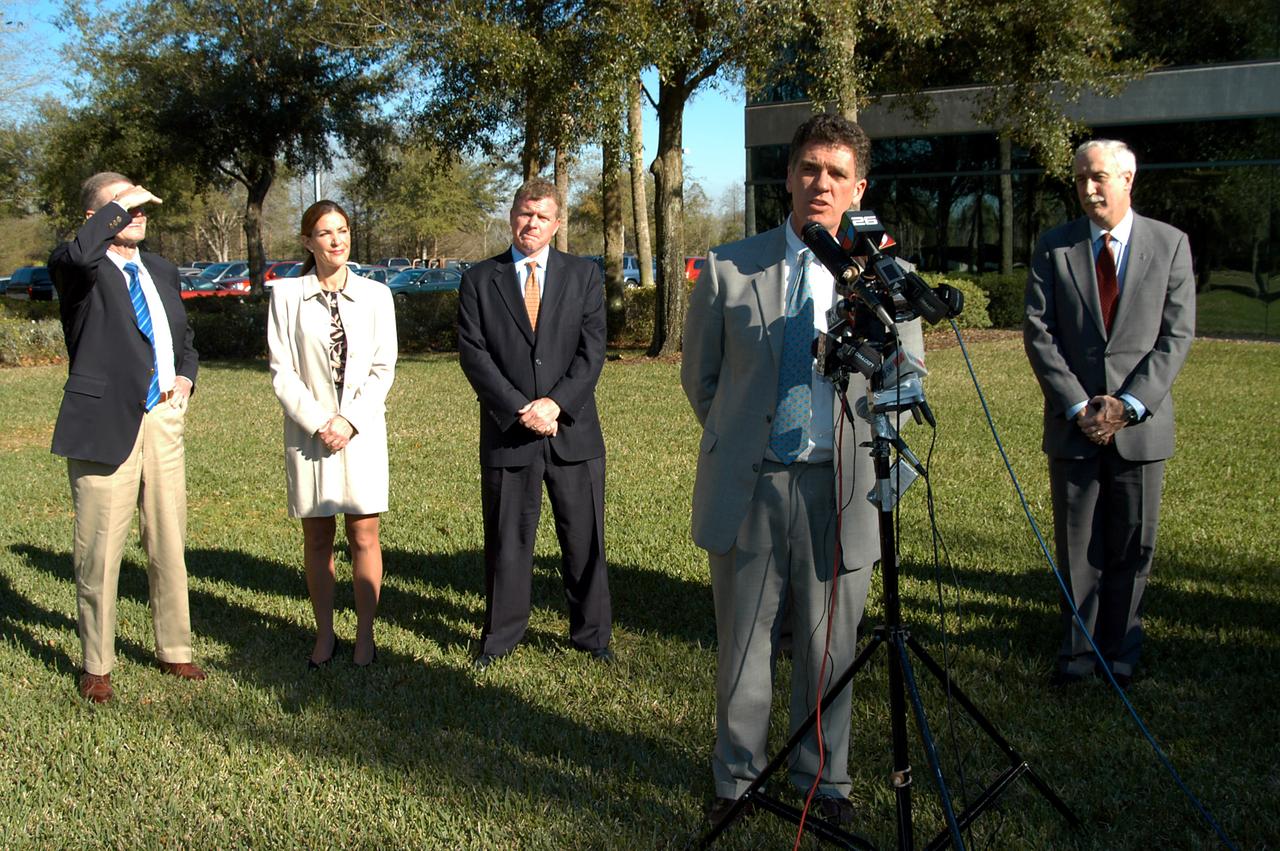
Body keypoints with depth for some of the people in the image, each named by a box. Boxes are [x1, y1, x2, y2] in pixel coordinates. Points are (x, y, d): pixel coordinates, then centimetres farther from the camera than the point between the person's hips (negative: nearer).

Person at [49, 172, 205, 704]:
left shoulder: (162, 272, 16)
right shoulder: (74, 268, -5)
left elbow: (184, 340, 27)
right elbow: (81, 255, -31)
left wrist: (185, 376, 7)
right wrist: (118, 206, -17)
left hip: (163, 420, 6)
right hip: (105, 424, -6)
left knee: (169, 546, 12)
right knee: (99, 551, 1)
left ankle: (174, 650, 27)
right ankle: (96, 666, 16)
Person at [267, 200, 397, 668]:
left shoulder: (375, 295, 3)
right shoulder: (286, 295, 2)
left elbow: (383, 369, 2)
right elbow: (282, 371, -1)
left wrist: (349, 420, -9)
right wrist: (317, 423, -10)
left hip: (362, 431, 0)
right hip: (308, 431, 0)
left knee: (364, 535, 0)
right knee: (316, 537, 7)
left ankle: (365, 636, 10)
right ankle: (325, 634, 19)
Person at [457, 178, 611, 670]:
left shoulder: (583, 275, 7)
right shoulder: (479, 280, 4)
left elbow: (592, 348, -1)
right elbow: (473, 354, -4)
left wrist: (555, 403, -14)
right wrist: (522, 408, -13)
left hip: (573, 431, 1)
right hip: (508, 433, 0)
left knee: (584, 539, 7)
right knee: (507, 541, 9)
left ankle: (591, 635, 22)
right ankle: (500, 637, 24)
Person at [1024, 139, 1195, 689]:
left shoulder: (1170, 244, 2)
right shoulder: (1054, 247, 3)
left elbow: (1176, 335, -2)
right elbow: (1038, 332, -2)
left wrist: (1130, 404, -12)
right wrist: (1078, 406, -10)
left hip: (1141, 424, 0)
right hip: (1073, 423, 0)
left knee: (1131, 548, 8)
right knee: (1077, 547, 7)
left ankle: (1120, 652, 23)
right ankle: (1077, 650, 19)